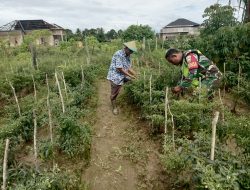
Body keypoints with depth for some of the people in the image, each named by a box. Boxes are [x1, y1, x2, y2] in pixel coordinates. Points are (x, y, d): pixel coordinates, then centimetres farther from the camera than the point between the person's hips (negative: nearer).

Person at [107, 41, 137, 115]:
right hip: (115, 77, -7)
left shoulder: (127, 56, 6)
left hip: (122, 77, 7)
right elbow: (119, 68, -24)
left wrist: (135, 74, -6)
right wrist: (130, 75, -19)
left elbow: (128, 67, 10)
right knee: (114, 93, 6)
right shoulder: (118, 54, -21)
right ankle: (114, 107, 23)